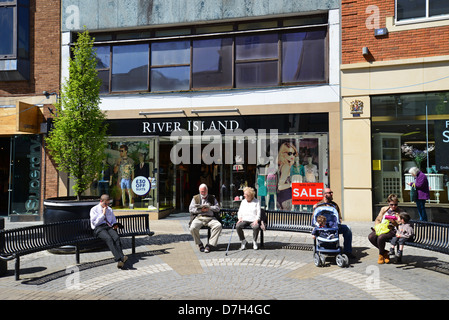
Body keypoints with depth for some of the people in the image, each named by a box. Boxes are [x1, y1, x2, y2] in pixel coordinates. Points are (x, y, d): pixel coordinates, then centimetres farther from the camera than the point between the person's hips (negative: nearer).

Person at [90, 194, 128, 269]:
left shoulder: (109, 209, 23)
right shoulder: (94, 209, 8)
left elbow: (114, 220, 30)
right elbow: (95, 223, -3)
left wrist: (115, 224, 7)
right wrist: (103, 214, -7)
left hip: (109, 227, 4)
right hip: (99, 228, -4)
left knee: (116, 237, -31)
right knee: (109, 239, -36)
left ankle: (120, 262, -44)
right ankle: (120, 258, -50)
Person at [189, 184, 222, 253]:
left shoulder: (212, 198, 18)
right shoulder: (195, 198, 16)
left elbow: (218, 208, 10)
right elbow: (191, 209, 6)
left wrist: (209, 207, -7)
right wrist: (200, 209, -8)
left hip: (210, 218, 1)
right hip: (199, 217, -1)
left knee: (218, 225, -30)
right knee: (193, 228, -32)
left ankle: (210, 245, -23)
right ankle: (200, 245, -9)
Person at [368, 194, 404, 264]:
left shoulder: (400, 212, 7)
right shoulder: (384, 209, 19)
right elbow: (377, 220, 19)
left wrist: (394, 222, -18)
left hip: (392, 231, -5)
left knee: (380, 237, -34)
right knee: (371, 236, -25)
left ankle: (381, 255, -6)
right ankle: (384, 252, -3)